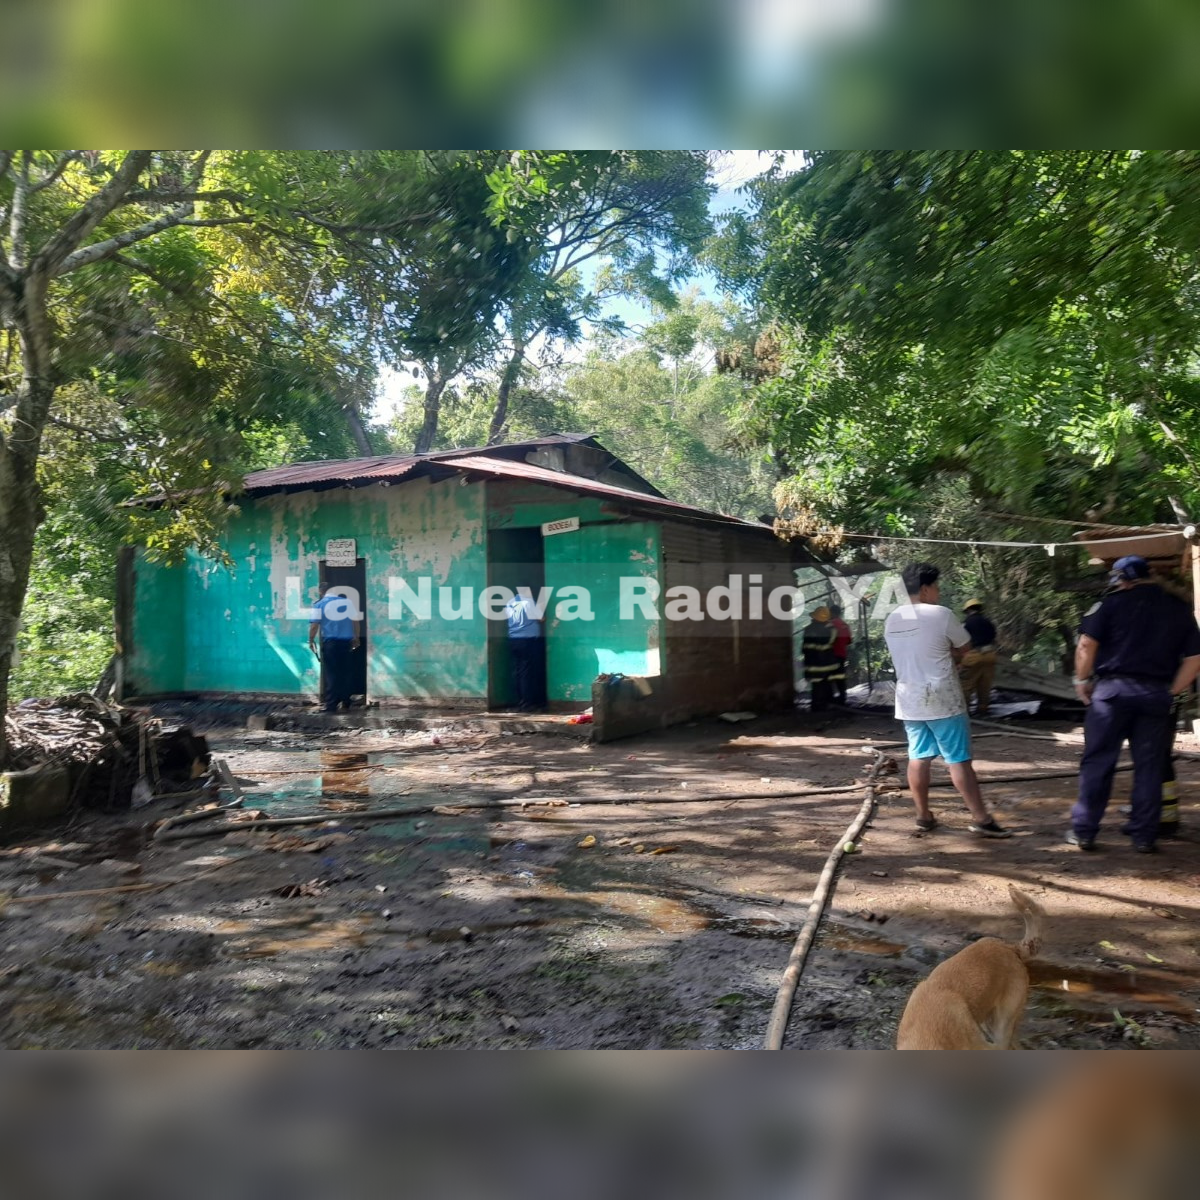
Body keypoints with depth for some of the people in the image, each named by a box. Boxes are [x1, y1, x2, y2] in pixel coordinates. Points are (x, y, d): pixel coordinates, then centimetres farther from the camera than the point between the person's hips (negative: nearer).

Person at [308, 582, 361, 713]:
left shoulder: (319, 605, -2)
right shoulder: (348, 601, 8)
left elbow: (314, 625, -9)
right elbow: (356, 621, 9)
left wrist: (311, 640, 3)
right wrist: (357, 638, 18)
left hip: (330, 642, -3)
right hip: (346, 641, 3)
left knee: (331, 673, 1)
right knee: (345, 671, 15)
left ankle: (331, 705, -2)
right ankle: (346, 701, 23)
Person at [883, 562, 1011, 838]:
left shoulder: (891, 621, 6)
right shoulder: (941, 615, -12)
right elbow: (964, 647, 0)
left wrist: (939, 653, 12)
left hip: (909, 700, 6)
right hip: (942, 700, -6)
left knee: (918, 757, 11)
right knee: (959, 759, -1)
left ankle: (923, 816, 17)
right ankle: (980, 818, 4)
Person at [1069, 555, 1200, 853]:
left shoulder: (1113, 603, -1)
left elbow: (1087, 644, -9)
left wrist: (1082, 679, 3)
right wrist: (1172, 691, 14)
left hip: (1113, 689, -3)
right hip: (1156, 695, 3)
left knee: (1097, 763, 3)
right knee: (1149, 767, 10)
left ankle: (1083, 831, 6)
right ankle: (1144, 836, 15)